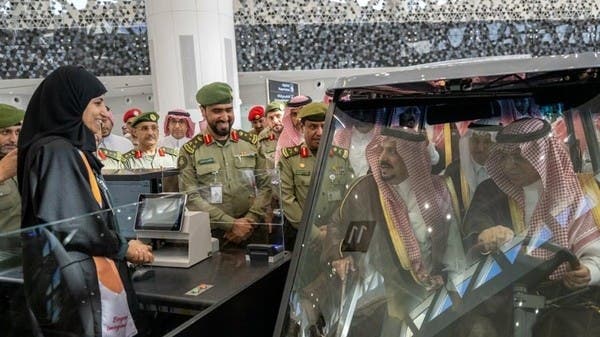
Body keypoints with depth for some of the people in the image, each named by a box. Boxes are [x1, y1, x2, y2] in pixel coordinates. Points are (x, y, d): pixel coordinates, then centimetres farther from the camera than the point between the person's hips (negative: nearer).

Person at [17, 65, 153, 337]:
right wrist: (123, 248, -7)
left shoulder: (72, 150, 13)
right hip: (74, 283, -9)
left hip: (87, 277, 9)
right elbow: (75, 225, -21)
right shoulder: (56, 152, -17)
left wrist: (123, 247, 11)